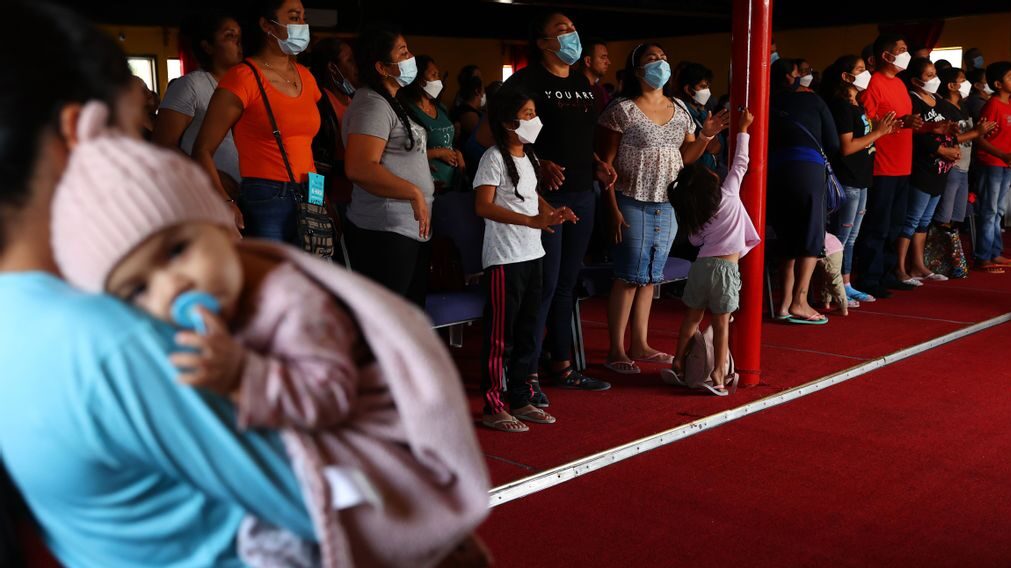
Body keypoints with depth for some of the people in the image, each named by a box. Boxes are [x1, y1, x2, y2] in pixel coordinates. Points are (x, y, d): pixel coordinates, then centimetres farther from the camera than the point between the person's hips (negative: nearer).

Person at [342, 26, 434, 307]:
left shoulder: (388, 102, 17)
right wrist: (414, 193, -23)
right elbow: (360, 169, -26)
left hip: (409, 229, 11)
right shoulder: (372, 105, -15)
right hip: (385, 232, -11)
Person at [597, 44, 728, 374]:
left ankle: (639, 345, 21)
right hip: (634, 205, -6)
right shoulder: (622, 110, -8)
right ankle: (616, 351, 4)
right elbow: (605, 164, -9)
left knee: (650, 277, 11)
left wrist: (706, 136, -4)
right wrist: (613, 211, -14)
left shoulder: (679, 111, 10)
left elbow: (686, 158, 14)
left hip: (668, 206, 6)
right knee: (629, 277, -4)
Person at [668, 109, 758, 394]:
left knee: (693, 316, 17)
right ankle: (718, 374, -1)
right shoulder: (728, 194, -5)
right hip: (725, 266, -4)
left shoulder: (692, 215, 7)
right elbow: (740, 163, 0)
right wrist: (743, 130, 9)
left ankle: (678, 362, 24)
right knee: (721, 322, 0)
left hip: (702, 263, 4)